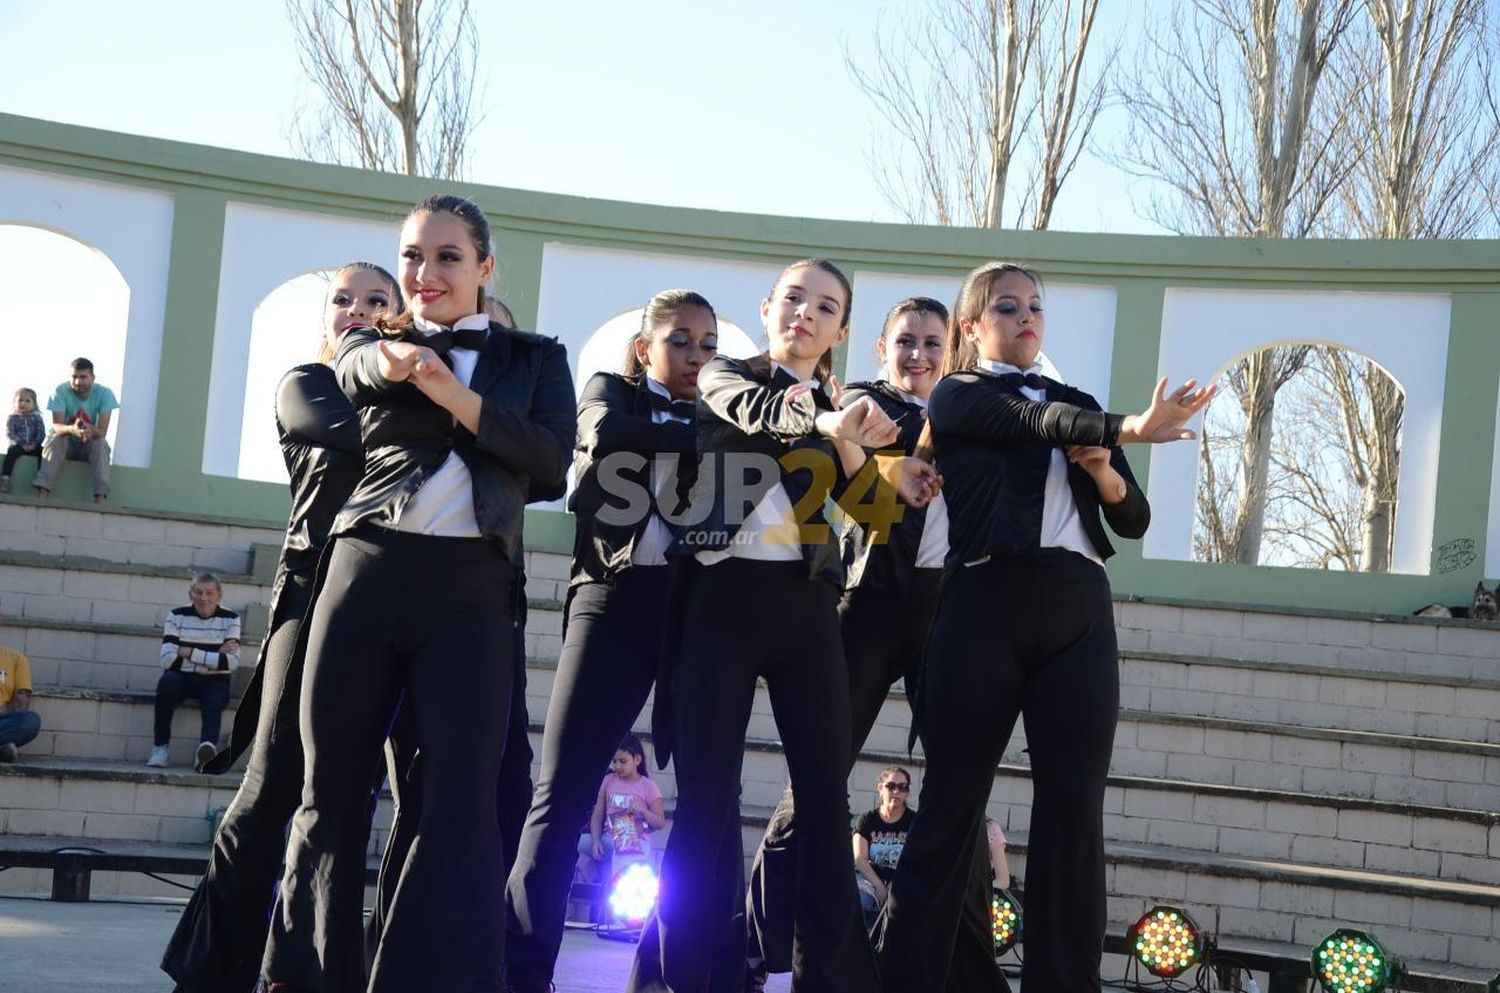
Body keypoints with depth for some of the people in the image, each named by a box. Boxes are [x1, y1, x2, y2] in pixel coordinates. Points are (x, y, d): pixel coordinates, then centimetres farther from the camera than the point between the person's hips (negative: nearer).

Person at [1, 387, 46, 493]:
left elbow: (41, 433, 2)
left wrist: (34, 444, -16)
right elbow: (9, 435, -4)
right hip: (18, 445, -1)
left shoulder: (36, 417, 9)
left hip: (33, 446, 1)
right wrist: (21, 444, -19)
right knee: (11, 450, -33)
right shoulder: (12, 418, 5)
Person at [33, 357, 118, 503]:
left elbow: (102, 431, -24)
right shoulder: (60, 391, -17)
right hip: (66, 443, 0)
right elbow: (56, 426, -27)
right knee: (56, 439, -31)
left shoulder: (105, 394, -17)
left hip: (90, 446, 0)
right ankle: (42, 491, -43)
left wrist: (91, 430, -49)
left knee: (101, 443, -31)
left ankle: (101, 497, -41)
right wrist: (72, 429, -51)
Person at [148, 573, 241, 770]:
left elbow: (231, 662, -12)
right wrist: (214, 656, -13)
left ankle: (207, 749, -54)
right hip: (183, 678, 1)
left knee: (214, 703, -32)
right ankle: (160, 747, -26)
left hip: (215, 682, 0)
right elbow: (168, 659, -11)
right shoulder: (177, 616, 1)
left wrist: (190, 653, -13)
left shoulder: (230, 619, 0)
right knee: (167, 681, -32)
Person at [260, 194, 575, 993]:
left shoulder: (535, 359, 13)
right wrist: (389, 358, -36)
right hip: (365, 573, 1)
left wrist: (460, 399, -15)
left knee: (459, 803, -9)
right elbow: (355, 370, -12)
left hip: (472, 589, -1)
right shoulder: (377, 339, 14)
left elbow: (551, 463, -2)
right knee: (331, 789, 4)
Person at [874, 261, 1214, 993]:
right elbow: (1038, 423, -13)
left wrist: (1103, 470, -6)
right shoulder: (957, 396, 7)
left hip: (1079, 614, 4)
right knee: (953, 802, -3)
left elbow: (1133, 521, 16)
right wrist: (1131, 429, -29)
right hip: (987, 605, -4)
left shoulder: (1079, 404, 21)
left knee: (1074, 808, -4)